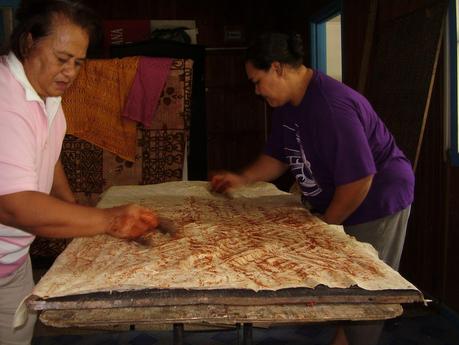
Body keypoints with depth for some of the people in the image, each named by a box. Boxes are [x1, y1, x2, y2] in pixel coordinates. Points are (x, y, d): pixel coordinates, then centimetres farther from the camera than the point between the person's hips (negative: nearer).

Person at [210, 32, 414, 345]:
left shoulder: (332, 106, -30)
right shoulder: (287, 105, 1)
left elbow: (357, 180, -29)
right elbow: (278, 157, 14)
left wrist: (324, 225, -15)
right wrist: (242, 178, -1)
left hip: (378, 203, -8)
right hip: (335, 204, 8)